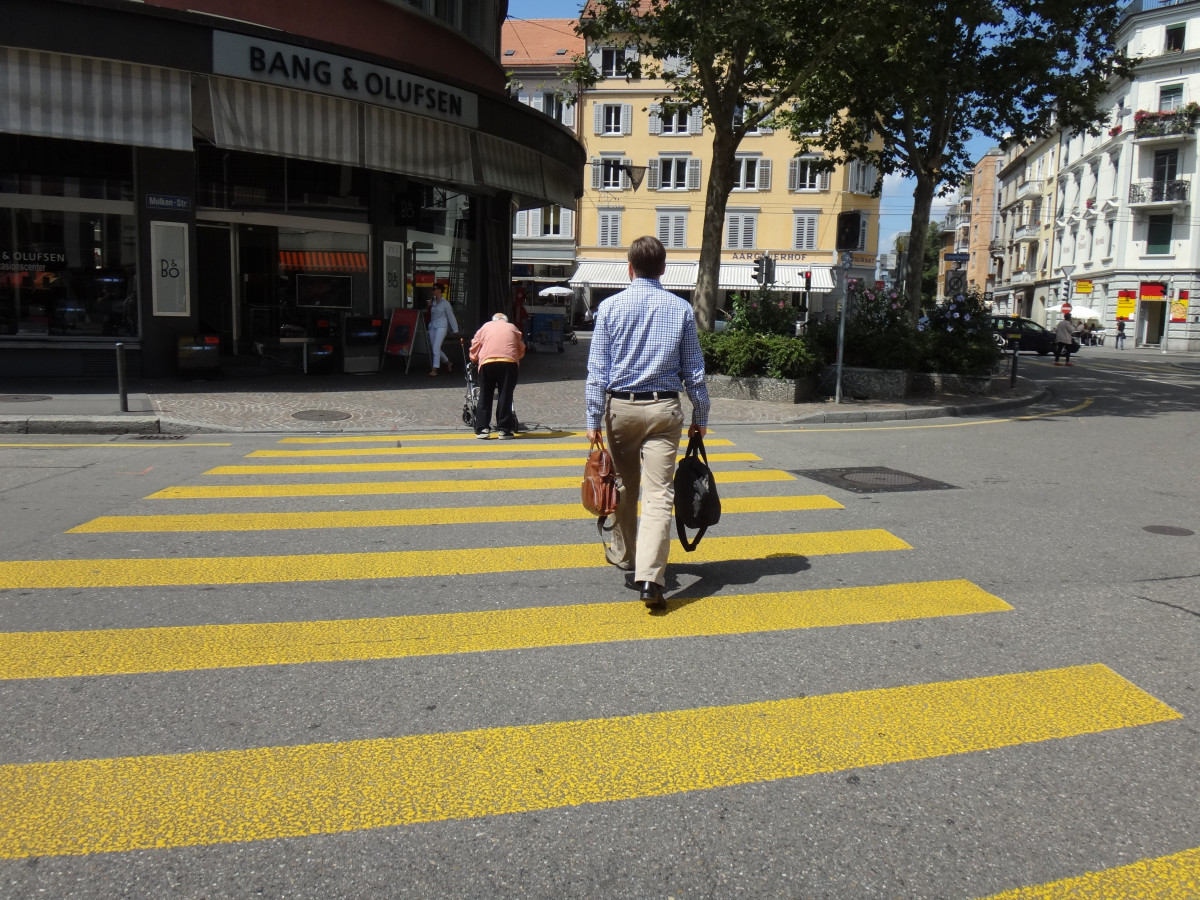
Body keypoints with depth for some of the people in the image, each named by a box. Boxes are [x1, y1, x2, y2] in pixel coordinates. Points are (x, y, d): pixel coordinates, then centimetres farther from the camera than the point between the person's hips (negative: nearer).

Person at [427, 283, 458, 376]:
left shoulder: (445, 303, -2)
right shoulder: (433, 302, 14)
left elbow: (451, 316, -1)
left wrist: (455, 331, -3)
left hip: (441, 327, -7)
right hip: (432, 326, 7)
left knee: (436, 348, -17)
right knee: (434, 349, 6)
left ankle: (434, 369, -16)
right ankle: (448, 363, 26)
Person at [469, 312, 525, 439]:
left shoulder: (485, 327, 25)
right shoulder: (512, 328, 25)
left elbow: (475, 346, 19)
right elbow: (521, 349, 23)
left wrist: (474, 359, 33)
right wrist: (517, 358, 39)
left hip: (487, 362, 1)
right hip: (509, 362, 0)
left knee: (485, 395, 8)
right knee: (505, 395, 2)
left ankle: (482, 428, 6)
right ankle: (504, 429, 1)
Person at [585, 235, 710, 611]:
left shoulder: (610, 306, -1)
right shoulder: (681, 308, 1)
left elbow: (598, 369, -3)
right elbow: (694, 369, 4)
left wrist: (594, 420, 1)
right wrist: (701, 417, 13)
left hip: (620, 406, 1)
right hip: (664, 409, -1)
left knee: (625, 485, 20)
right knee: (658, 494, -5)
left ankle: (623, 554, 38)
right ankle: (650, 576, -16)